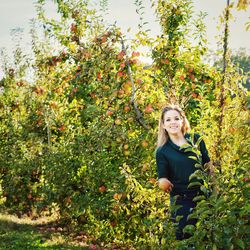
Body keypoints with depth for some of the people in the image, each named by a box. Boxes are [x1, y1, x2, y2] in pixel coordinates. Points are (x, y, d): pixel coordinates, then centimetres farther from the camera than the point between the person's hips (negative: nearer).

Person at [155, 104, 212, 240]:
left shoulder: (196, 139, 1)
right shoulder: (162, 151, -6)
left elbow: (207, 164, 13)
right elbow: (162, 179, -5)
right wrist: (164, 182, -27)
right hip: (181, 202, -2)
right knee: (185, 239, 2)